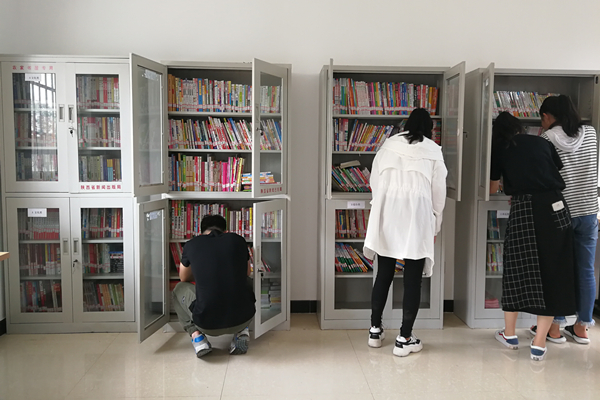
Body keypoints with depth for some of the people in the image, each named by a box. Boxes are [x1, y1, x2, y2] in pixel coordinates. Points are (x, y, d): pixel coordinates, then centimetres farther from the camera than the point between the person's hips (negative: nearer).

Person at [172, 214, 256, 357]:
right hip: (243, 318, 1)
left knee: (179, 289, 27)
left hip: (207, 323, -1)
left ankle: (196, 335, 8)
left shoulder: (191, 245, 4)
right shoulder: (238, 240, 7)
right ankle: (241, 331, 14)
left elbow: (184, 278, 25)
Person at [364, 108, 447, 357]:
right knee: (412, 280, 5)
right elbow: (439, 192, 6)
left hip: (387, 215, 3)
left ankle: (375, 330, 24)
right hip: (417, 217, -2)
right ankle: (404, 339, 10)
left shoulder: (388, 145, 8)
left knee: (383, 275, 14)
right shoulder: (433, 150, 4)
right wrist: (435, 225, 17)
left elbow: (375, 182, 9)